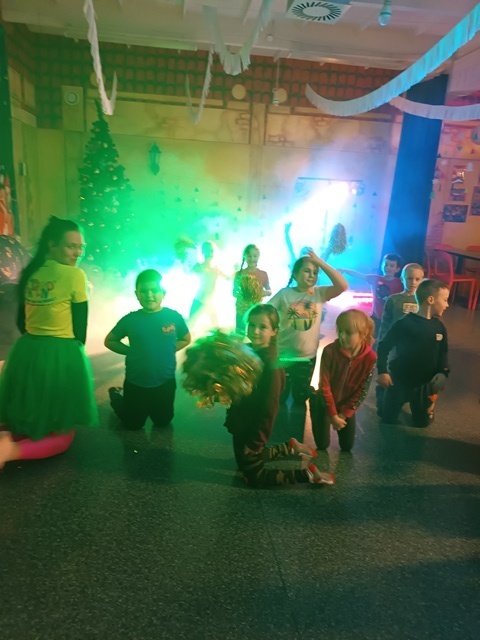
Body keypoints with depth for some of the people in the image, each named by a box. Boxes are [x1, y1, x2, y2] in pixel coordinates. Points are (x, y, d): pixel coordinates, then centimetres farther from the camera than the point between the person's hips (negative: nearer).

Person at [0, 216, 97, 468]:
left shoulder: (30, 273, 8)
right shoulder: (75, 275, -12)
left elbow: (21, 321, 13)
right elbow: (80, 327, -8)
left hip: (25, 352, 7)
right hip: (60, 355, -6)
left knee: (24, 427, 26)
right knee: (61, 436, 10)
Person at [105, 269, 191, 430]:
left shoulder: (174, 317, -12)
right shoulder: (130, 319, -13)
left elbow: (186, 339, 6)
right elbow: (109, 341, 1)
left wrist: (168, 350, -8)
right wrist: (132, 351, -10)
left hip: (165, 382, 1)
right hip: (136, 383, -1)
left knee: (163, 422, 22)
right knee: (133, 424, 18)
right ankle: (117, 395, 45)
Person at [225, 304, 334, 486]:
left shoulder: (270, 365, -28)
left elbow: (269, 409, -23)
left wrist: (254, 443, -17)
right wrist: (231, 419, 7)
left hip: (253, 430, -8)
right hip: (241, 425, 8)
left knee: (255, 476, 9)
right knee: (245, 461, 28)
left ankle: (309, 473, 15)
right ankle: (290, 447, 38)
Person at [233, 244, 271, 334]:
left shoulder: (263, 274, 0)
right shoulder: (239, 274, -1)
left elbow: (269, 291, 9)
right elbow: (234, 292, 5)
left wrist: (263, 293, -14)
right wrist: (240, 295, -18)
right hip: (242, 312, 0)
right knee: (241, 335, 1)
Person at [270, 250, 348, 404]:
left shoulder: (320, 293, -5)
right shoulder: (285, 293, -8)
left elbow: (342, 286, -20)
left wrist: (320, 262, -21)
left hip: (307, 357, 1)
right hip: (283, 355, -1)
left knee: (301, 397, 21)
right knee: (279, 396, 14)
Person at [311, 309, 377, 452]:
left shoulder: (370, 357, -21)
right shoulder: (330, 351, -27)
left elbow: (362, 391, -13)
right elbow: (324, 385, -21)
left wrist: (344, 414, -13)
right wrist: (333, 415, -18)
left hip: (347, 404, 2)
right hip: (324, 402, -2)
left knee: (347, 446, 7)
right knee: (322, 445, -1)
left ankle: (341, 416, 34)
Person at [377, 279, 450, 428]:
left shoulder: (439, 326, -3)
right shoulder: (405, 323, -20)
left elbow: (443, 353, 8)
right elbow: (384, 347, -15)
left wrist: (443, 374, -1)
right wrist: (382, 371, -18)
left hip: (426, 383, 4)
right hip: (399, 380, -4)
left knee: (422, 422, 17)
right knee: (388, 418, 11)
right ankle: (383, 397, 39)